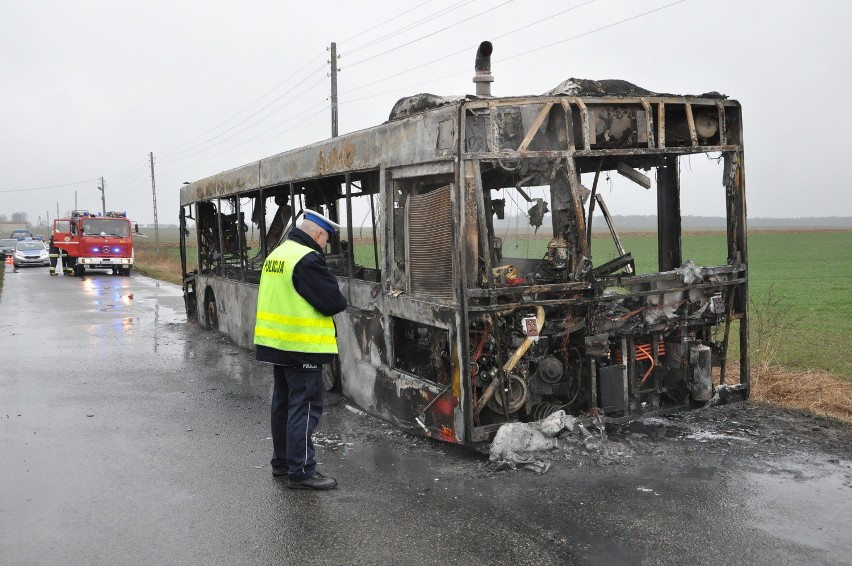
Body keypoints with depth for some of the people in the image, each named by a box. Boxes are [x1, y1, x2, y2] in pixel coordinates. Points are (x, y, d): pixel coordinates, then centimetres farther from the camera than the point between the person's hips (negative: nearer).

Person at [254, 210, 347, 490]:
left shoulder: (277, 253, 11)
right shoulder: (308, 260, -19)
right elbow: (333, 302, -20)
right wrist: (340, 300, 3)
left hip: (276, 344, 9)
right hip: (301, 347, -9)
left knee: (283, 403, 18)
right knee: (305, 408, -4)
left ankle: (281, 461, 29)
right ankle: (301, 471, 0)